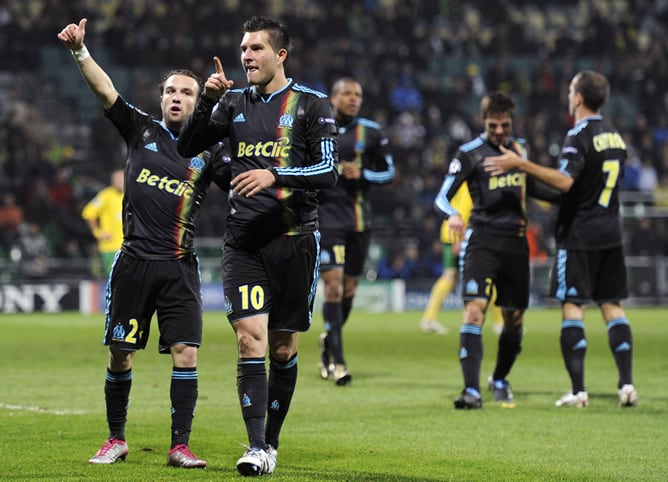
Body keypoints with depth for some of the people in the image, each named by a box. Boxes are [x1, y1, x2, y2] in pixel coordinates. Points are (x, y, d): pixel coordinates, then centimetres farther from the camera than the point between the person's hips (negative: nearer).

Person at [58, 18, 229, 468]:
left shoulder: (207, 152, 6)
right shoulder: (142, 130, 8)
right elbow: (106, 90, 0)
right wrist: (79, 50, -14)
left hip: (180, 267, -1)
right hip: (134, 262, 1)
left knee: (186, 352, -9)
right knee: (120, 353, 4)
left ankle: (180, 446, -3)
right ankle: (116, 440, 18)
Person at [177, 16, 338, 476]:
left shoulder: (311, 105, -1)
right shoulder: (234, 102, 10)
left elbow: (328, 171, -9)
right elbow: (187, 147, 10)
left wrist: (274, 176, -22)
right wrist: (208, 100, -4)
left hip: (294, 240, -2)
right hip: (244, 242, 2)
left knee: (284, 348, 4)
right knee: (250, 337, -12)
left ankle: (272, 443, 18)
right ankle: (255, 447, -13)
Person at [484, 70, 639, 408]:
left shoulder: (580, 135, -13)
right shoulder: (615, 136, 13)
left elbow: (565, 181, -26)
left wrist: (521, 164, -26)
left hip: (579, 236, -7)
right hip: (610, 234, 7)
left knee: (572, 308, -4)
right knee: (612, 306, 9)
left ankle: (578, 390, -9)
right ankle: (626, 383, 0)